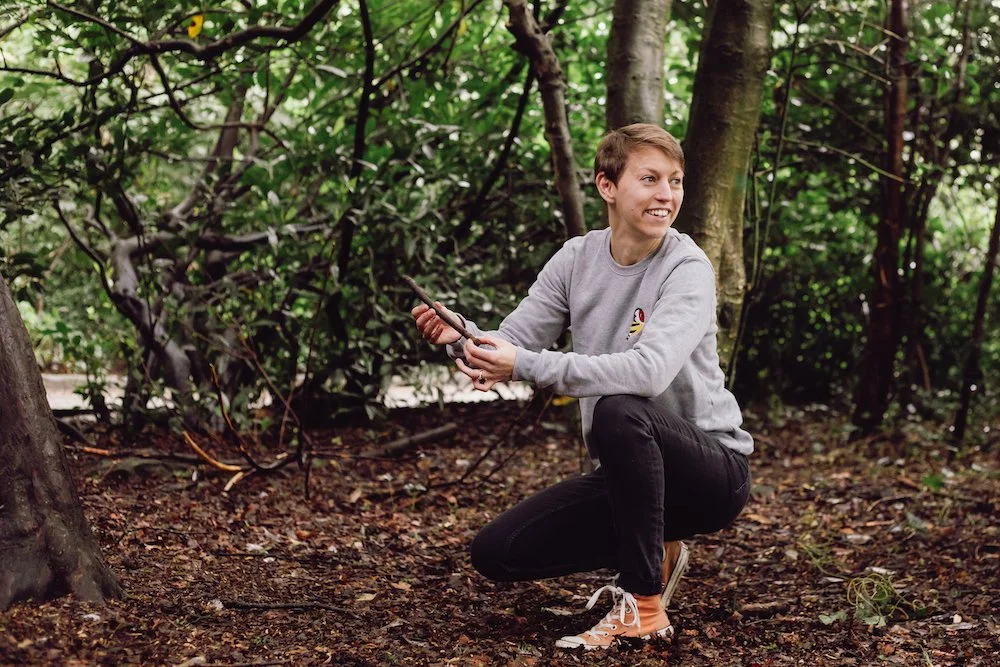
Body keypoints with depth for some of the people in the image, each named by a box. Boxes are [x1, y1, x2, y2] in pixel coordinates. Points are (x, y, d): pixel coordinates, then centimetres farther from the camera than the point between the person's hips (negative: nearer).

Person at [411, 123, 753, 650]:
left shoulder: (687, 268, -17)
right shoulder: (576, 259, 0)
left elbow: (649, 370, -34)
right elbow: (510, 345, -4)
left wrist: (527, 366, -38)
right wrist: (460, 336, -27)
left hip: (712, 470, -6)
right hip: (626, 474, 6)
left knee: (619, 410, -36)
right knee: (496, 553, -5)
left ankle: (643, 605, -19)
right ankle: (654, 555, 15)